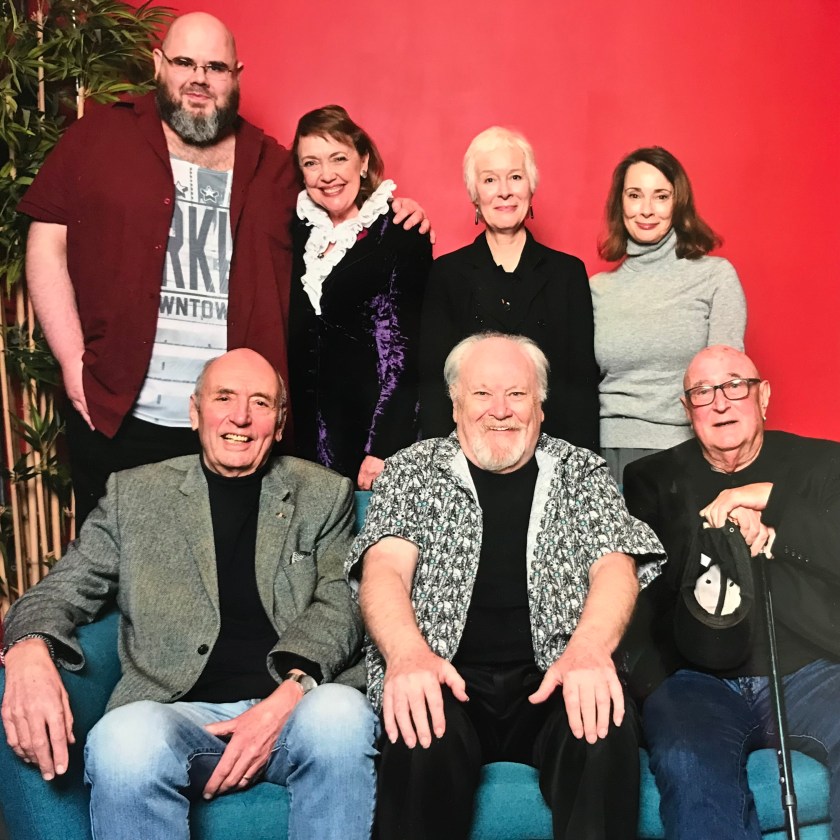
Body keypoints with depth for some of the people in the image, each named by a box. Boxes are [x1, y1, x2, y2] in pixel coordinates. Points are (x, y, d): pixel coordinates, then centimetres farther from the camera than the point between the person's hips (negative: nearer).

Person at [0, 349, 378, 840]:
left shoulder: (325, 495, 14)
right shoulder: (135, 494, 15)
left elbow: (339, 603, 3)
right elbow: (66, 589, 12)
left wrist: (287, 696, -16)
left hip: (293, 708, 0)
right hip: (178, 711, 0)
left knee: (342, 714, -35)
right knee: (123, 741, -34)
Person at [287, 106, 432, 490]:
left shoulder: (399, 233, -6)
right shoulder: (299, 230, 9)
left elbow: (402, 347, -11)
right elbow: (294, 339, 12)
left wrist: (383, 449, -17)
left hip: (376, 429, -4)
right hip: (307, 432, 5)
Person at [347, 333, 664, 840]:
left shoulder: (583, 472, 14)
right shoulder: (413, 470, 11)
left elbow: (615, 567, 1)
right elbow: (385, 569, -3)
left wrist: (589, 648, -22)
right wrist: (408, 653, -25)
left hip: (551, 682, 1)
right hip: (447, 683, 0)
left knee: (607, 727, -31)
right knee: (423, 738, -33)